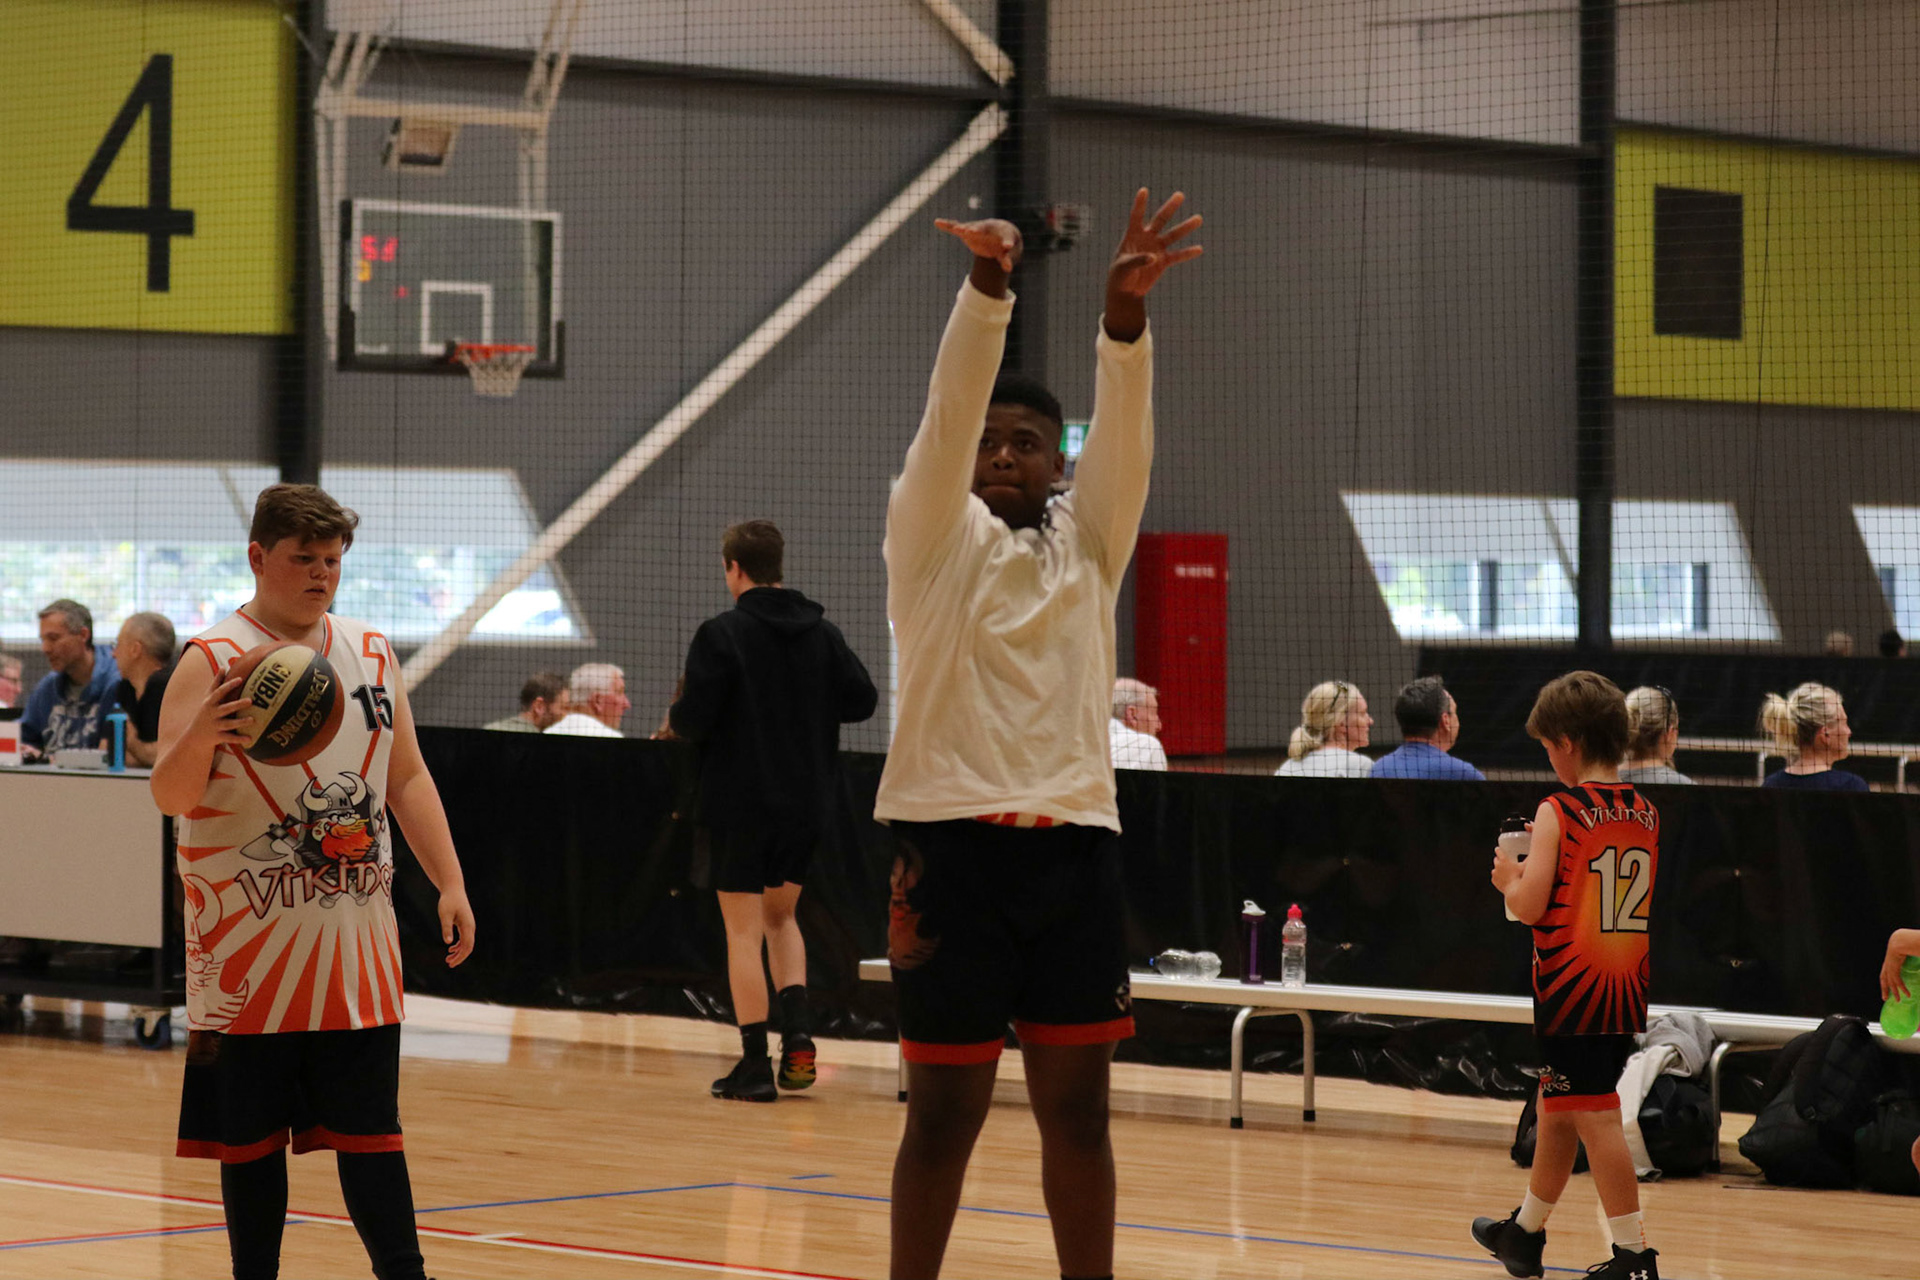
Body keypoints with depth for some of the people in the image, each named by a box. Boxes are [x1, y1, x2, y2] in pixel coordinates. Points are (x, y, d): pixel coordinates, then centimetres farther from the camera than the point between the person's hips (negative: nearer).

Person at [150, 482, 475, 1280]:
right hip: (250, 948, -4)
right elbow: (169, 796, -13)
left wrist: (450, 884, 7)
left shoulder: (372, 654, 11)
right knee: (250, 1133, 3)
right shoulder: (212, 661, -6)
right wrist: (201, 736, -35)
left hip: (355, 944, 4)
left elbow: (408, 779, 16)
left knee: (369, 1124, 4)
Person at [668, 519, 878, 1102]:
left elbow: (693, 720, -16)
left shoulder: (721, 634, -12)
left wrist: (675, 717, 7)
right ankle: (797, 1030, 3)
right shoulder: (823, 632, 3)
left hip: (738, 806, -5)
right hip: (806, 804, 5)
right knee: (780, 915, 21)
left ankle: (755, 1065, 0)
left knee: (743, 931, 2)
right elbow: (863, 699, 3)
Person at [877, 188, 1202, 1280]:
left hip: (1075, 842, 3)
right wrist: (986, 287, -28)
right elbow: (950, 410, -12)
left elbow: (1125, 428, -5)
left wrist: (1127, 308, -23)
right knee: (945, 1112, 2)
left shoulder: (1088, 541, 11)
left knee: (1077, 1107, 7)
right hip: (954, 841, -3)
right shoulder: (937, 536, 4)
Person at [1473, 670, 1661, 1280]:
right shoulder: (1647, 814, 6)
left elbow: (1531, 907, -18)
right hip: (1626, 994, 7)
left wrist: (1510, 879, 4)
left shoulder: (1559, 812, -13)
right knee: (1557, 1114, 20)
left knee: (1596, 1119, -4)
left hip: (1571, 994, -7)